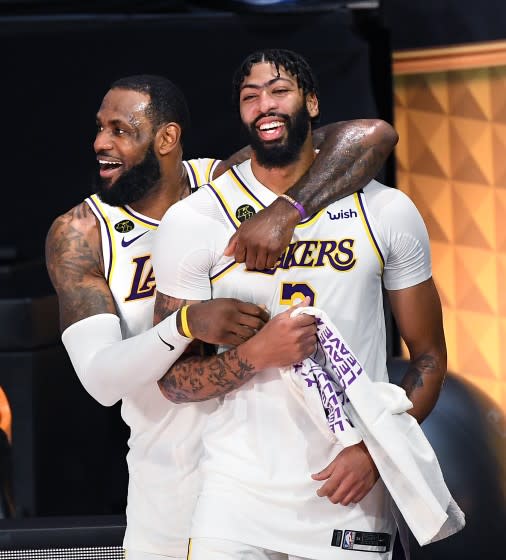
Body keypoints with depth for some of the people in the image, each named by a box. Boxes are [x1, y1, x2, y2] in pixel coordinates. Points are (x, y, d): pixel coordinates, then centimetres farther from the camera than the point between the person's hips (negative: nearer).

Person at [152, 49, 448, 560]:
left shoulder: (388, 212, 3)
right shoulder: (192, 221, -1)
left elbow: (428, 357, 7)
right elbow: (173, 380, 0)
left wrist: (374, 450, -8)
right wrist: (256, 353, -17)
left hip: (350, 496, 1)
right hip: (236, 495, -1)